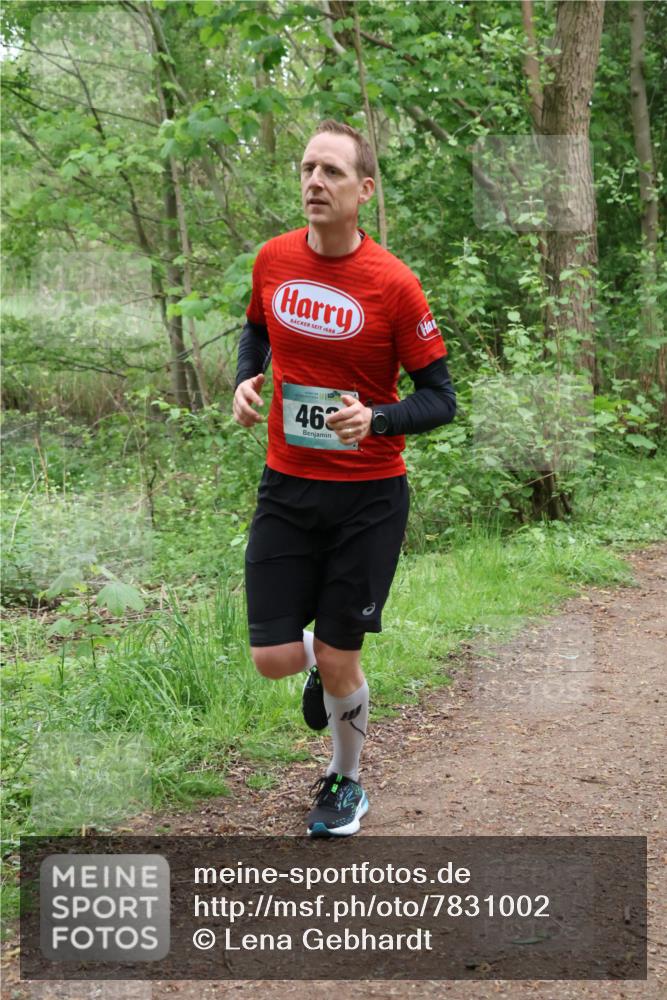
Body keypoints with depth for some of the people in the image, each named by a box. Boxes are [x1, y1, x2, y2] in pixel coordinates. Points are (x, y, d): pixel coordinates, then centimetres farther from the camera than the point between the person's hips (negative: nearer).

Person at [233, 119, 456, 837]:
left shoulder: (394, 284, -14)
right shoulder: (273, 259, -1)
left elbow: (440, 399, -8)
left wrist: (376, 418, -27)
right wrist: (246, 379, 0)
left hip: (369, 498, -3)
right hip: (286, 488, 3)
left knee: (338, 665, 4)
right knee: (272, 658, -1)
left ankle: (345, 781, 33)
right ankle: (322, 664, 37)